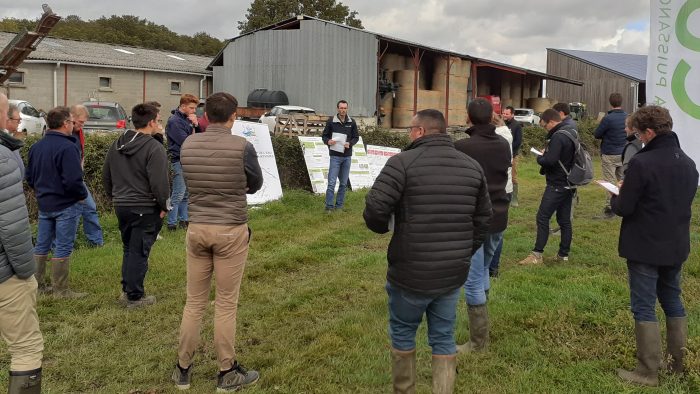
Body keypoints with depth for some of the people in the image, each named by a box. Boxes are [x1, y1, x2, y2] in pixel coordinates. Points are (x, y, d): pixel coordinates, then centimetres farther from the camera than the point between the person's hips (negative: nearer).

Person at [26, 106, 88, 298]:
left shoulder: (36, 146, 6)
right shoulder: (68, 147, -20)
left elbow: (29, 176, 13)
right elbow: (73, 180, -26)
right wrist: (82, 195, -9)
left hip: (44, 203, 8)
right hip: (66, 205, -8)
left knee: (41, 245, 15)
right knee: (63, 248, 1)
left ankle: (36, 284, 24)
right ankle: (61, 290, 7)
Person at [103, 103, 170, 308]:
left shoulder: (117, 145, 9)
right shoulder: (154, 148, -17)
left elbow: (106, 176, 16)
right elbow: (159, 183, -20)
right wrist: (164, 206, -7)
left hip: (121, 206, 8)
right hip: (145, 209, -7)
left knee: (128, 248, 20)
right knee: (139, 252, 1)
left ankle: (126, 289, 28)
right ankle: (134, 296, 9)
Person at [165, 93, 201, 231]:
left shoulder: (188, 119, 14)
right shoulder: (174, 121, -11)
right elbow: (185, 141, -17)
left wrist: (196, 125, -5)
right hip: (180, 161, -8)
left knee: (186, 194, 13)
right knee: (178, 195, -7)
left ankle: (183, 220, 22)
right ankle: (172, 224, -3)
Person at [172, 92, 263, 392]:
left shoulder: (187, 145, -1)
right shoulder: (242, 146, -13)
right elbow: (255, 185, 3)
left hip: (197, 229, 4)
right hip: (231, 232, -4)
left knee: (194, 302, 14)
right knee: (226, 304, 6)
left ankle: (183, 369, 24)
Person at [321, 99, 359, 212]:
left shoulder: (351, 122, 5)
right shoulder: (331, 121, -2)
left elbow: (356, 137, 10)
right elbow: (324, 135, 5)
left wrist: (350, 143, -11)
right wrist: (328, 141, -17)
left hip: (347, 156, 3)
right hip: (335, 156, -3)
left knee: (343, 183, 9)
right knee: (331, 182, -8)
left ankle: (339, 205, 18)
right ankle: (329, 206, -2)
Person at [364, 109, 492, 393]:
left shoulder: (403, 162, -12)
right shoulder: (472, 166, 5)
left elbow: (374, 210, -19)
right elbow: (483, 219, 11)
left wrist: (382, 227, 4)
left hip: (410, 273, -4)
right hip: (454, 274, 4)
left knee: (402, 334, 17)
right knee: (444, 339, 16)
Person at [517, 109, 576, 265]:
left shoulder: (558, 137, -19)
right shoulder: (572, 133, 12)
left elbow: (550, 160, -27)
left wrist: (539, 158, -6)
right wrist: (547, 153, 11)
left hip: (557, 185, -10)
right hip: (569, 184, 10)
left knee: (542, 218, -6)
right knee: (565, 220, 12)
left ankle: (537, 255, -6)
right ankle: (564, 255, 17)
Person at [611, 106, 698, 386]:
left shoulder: (642, 162, -20)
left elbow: (624, 208, -18)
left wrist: (615, 198, 5)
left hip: (645, 248, -7)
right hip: (676, 247, 7)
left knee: (644, 308, 1)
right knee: (673, 302, 20)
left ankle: (648, 372, 7)